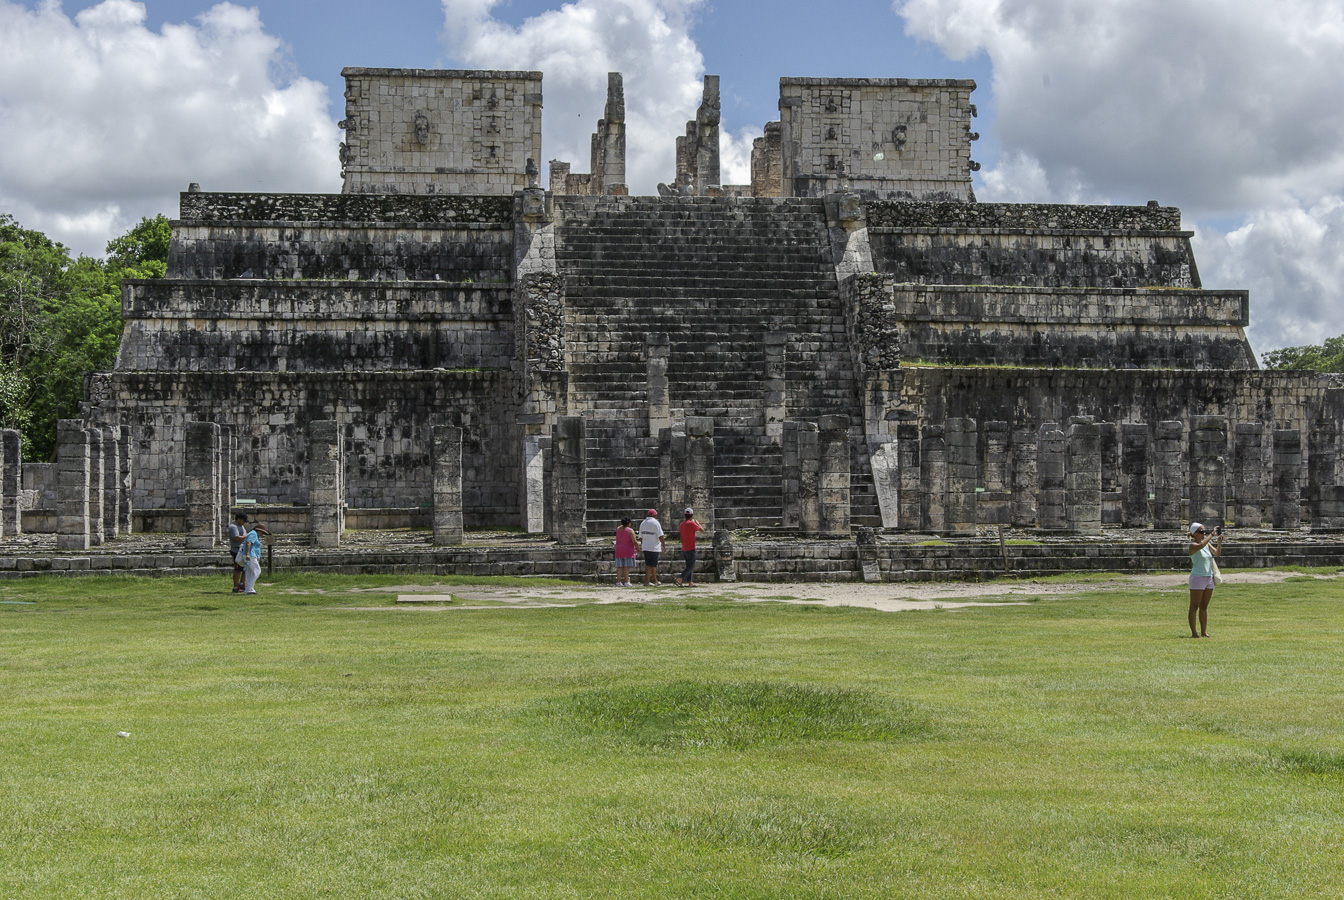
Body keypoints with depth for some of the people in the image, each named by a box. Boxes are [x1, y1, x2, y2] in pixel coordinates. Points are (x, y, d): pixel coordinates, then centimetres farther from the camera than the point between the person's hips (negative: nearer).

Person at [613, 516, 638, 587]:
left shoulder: (618, 529, 4)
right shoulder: (630, 530, -13)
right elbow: (634, 541, -14)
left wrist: (624, 523, 19)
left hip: (619, 550, 5)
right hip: (628, 550, -5)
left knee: (620, 566, 5)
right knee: (626, 566, -4)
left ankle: (618, 582, -1)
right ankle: (626, 582, -7)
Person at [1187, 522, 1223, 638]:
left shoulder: (1207, 544, 13)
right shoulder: (1193, 545, -10)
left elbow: (1217, 553, 9)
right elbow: (1200, 545, -31)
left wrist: (1219, 541, -5)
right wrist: (1212, 535, -27)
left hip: (1209, 577, 7)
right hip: (1198, 577, -7)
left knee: (1204, 607, 10)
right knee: (1194, 607, -4)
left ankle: (1204, 631, 13)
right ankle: (1194, 633, -5)